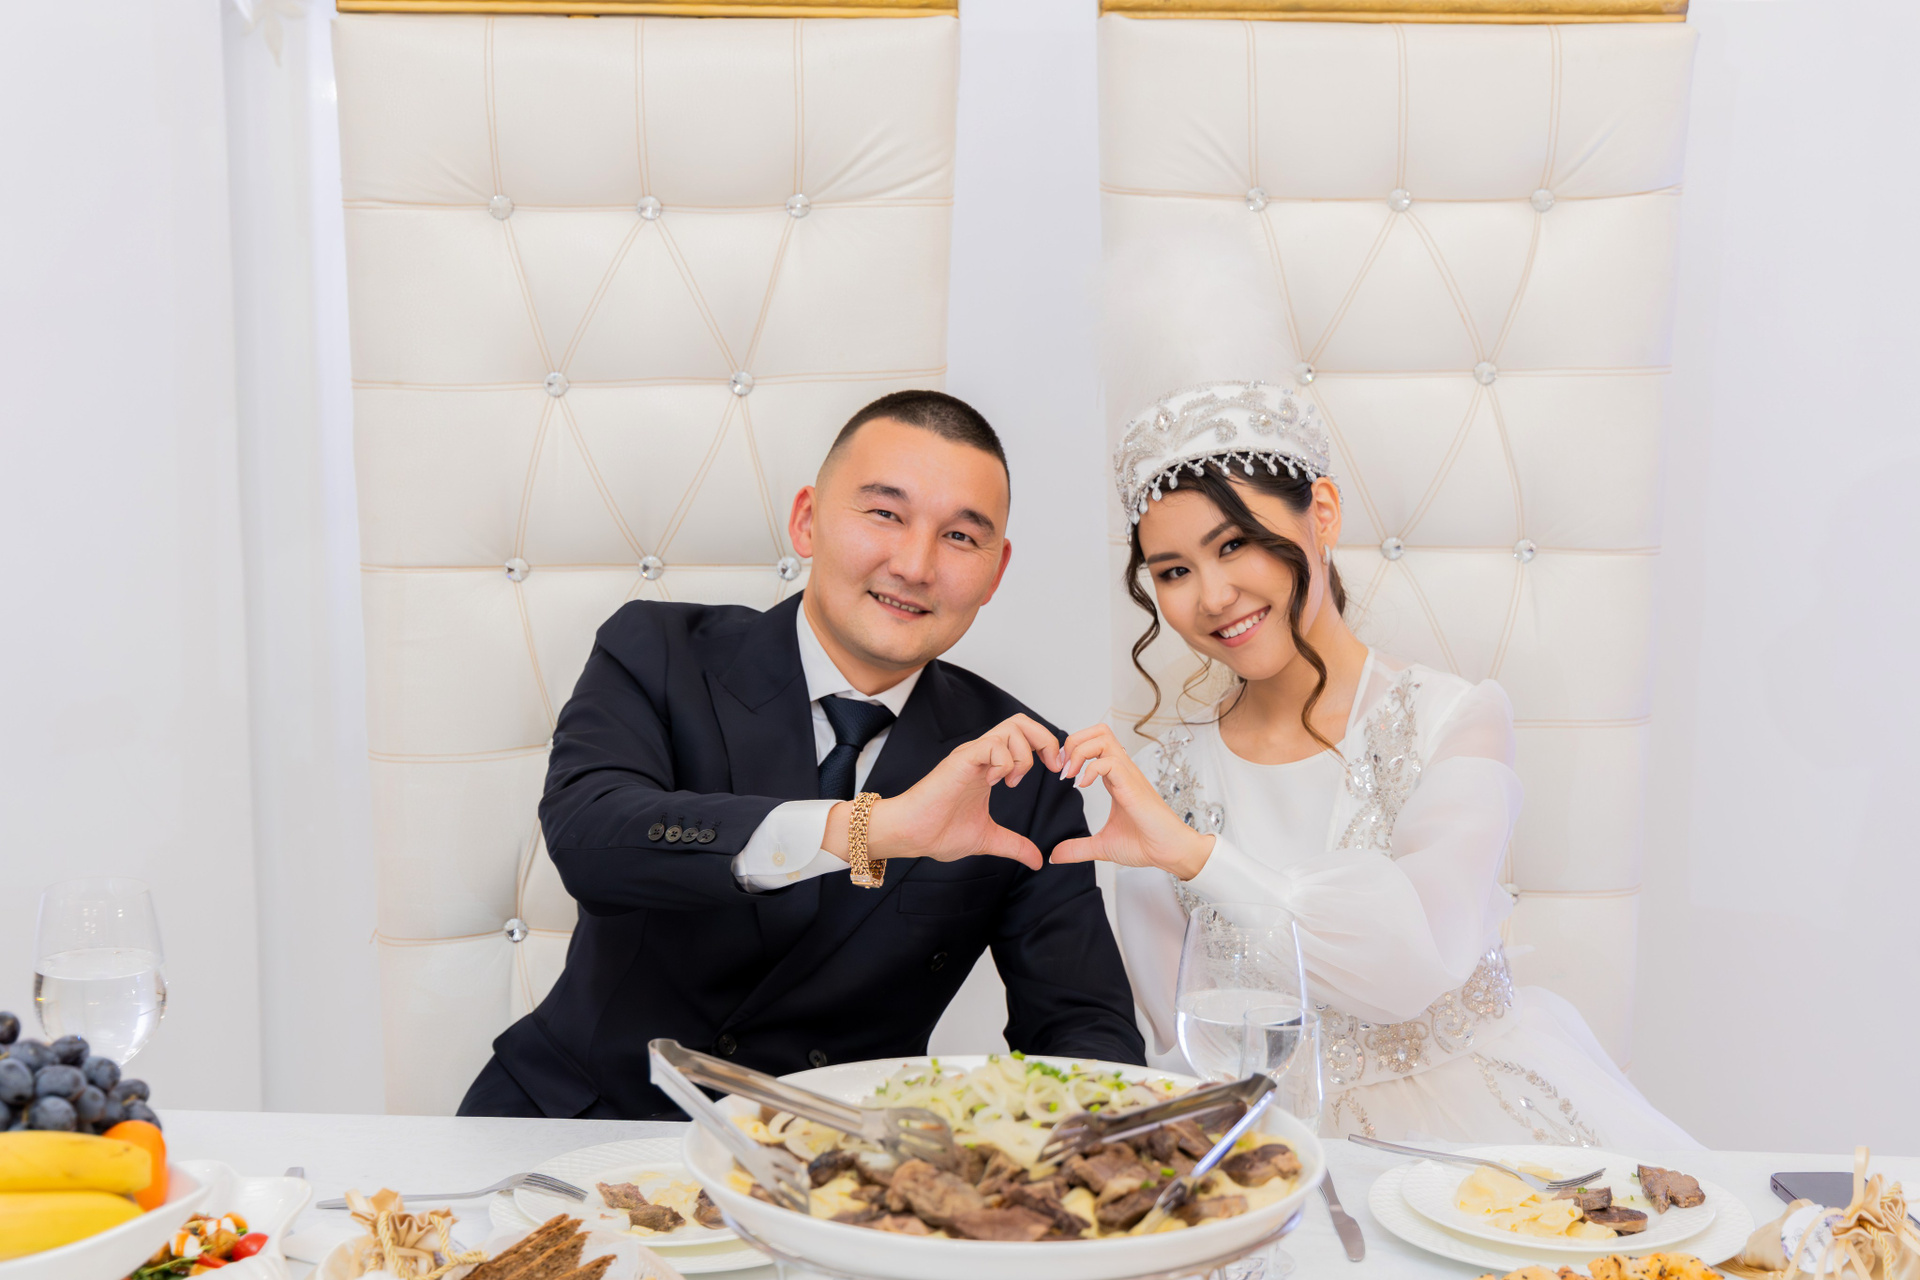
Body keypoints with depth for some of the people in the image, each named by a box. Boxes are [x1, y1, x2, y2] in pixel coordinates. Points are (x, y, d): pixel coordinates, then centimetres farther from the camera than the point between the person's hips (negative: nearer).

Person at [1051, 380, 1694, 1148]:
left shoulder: (1455, 721, -4)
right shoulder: (1158, 785, 2)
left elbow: (1420, 955, -17)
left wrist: (1195, 852, -21)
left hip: (1477, 1108, -1)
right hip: (1287, 1138, 2)